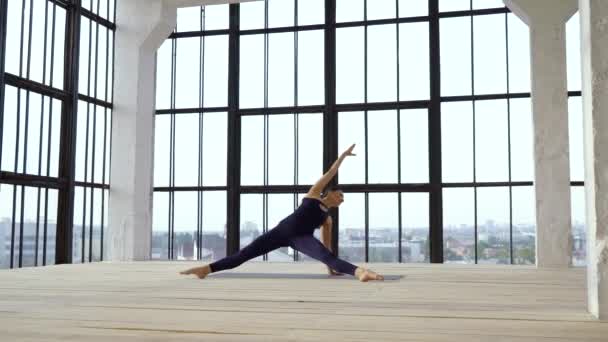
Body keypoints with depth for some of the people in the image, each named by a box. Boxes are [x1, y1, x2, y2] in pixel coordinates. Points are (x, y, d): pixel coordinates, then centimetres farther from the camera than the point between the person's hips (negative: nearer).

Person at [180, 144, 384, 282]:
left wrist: (331, 268, 23)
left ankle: (360, 272, -54)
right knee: (245, 253, -7)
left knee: (327, 256, -30)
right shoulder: (314, 194, 19)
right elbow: (330, 174, 15)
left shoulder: (327, 219, 24)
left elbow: (327, 245, 26)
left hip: (302, 238, 1)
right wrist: (343, 155, 13)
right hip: (283, 230, -1)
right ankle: (205, 269, -7)